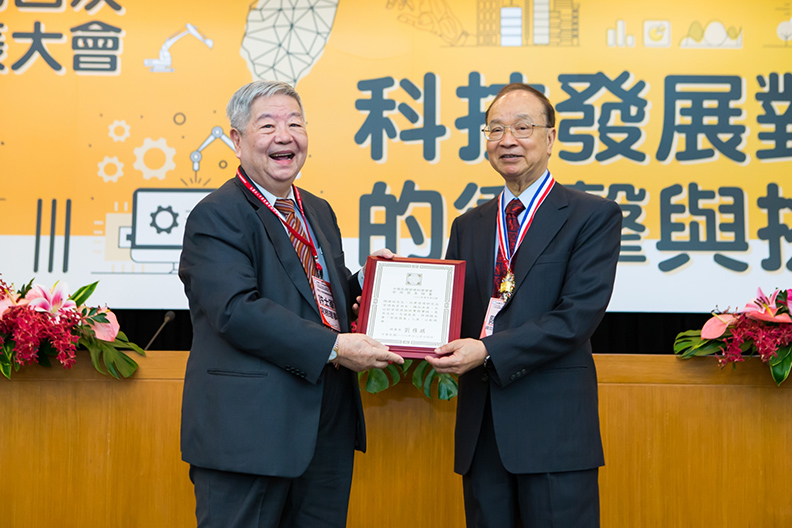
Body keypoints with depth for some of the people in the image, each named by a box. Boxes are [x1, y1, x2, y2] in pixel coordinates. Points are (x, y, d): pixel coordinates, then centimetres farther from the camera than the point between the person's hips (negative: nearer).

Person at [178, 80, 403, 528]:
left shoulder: (319, 212, 17)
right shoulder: (217, 216, -10)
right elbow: (237, 310, -21)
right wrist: (332, 347, -24)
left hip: (329, 432, 8)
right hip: (249, 434, -7)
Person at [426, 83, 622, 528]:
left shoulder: (594, 216, -1)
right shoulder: (469, 226, 16)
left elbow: (578, 315, -12)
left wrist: (488, 351, -21)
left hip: (555, 427, -5)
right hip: (481, 428, 5)